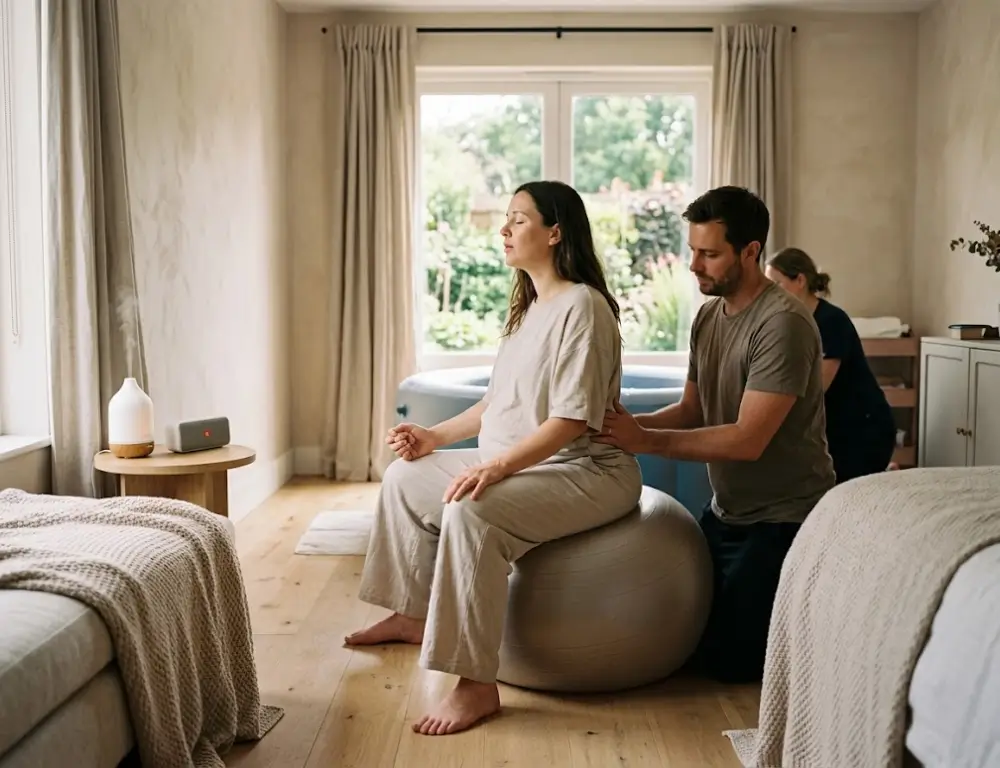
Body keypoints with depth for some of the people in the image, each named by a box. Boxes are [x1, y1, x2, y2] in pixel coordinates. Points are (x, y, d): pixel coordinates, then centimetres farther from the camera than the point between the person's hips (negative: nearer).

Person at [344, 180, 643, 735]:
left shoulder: (581, 306, -17)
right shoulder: (529, 308, 14)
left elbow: (573, 420, -25)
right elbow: (500, 402, 18)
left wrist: (498, 465, -33)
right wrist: (436, 436, 10)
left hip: (585, 471, -10)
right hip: (518, 463, 10)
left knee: (471, 512, -34)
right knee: (405, 476, 11)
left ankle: (477, 685, -26)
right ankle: (413, 616, 25)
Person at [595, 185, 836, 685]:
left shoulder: (783, 324, -23)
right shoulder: (708, 315, 4)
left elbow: (747, 439, -27)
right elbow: (691, 411, 5)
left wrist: (646, 442, -27)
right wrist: (629, 425, -13)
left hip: (783, 518, -8)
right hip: (726, 511, 8)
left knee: (727, 659, -7)